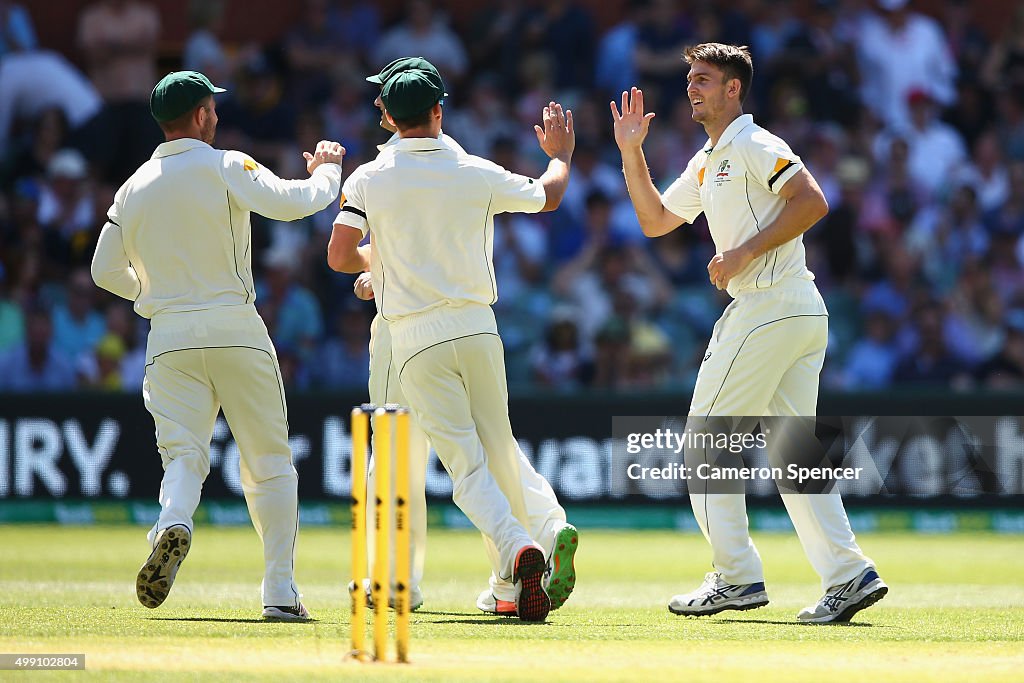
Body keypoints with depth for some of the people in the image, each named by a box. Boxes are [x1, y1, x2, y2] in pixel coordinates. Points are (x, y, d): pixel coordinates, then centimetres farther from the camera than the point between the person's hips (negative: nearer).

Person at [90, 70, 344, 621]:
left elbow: (105, 271, 15)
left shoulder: (133, 188, 11)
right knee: (269, 462, 6)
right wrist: (327, 170, 3)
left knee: (183, 452, -1)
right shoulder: (225, 167, -3)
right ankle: (280, 590, 2)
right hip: (235, 328, -3)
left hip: (169, 335, 3)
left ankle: (174, 523, -36)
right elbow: (288, 203, -17)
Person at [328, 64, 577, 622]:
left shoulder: (368, 180, -3)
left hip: (414, 340, -2)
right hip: (477, 325, 2)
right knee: (499, 446, 18)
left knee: (467, 461, -5)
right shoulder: (477, 174, 2)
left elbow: (340, 256, -9)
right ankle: (549, 528, 0)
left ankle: (518, 550, -25)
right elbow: (549, 195, 18)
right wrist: (560, 154, 40)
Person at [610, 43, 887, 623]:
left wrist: (745, 252, -19)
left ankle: (738, 577, -2)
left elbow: (813, 202, -19)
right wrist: (632, 153, 18)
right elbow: (655, 221, 27)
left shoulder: (755, 146, -8)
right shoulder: (706, 163, 22)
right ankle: (849, 575, 0)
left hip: (770, 307, -10)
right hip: (804, 313, 10)